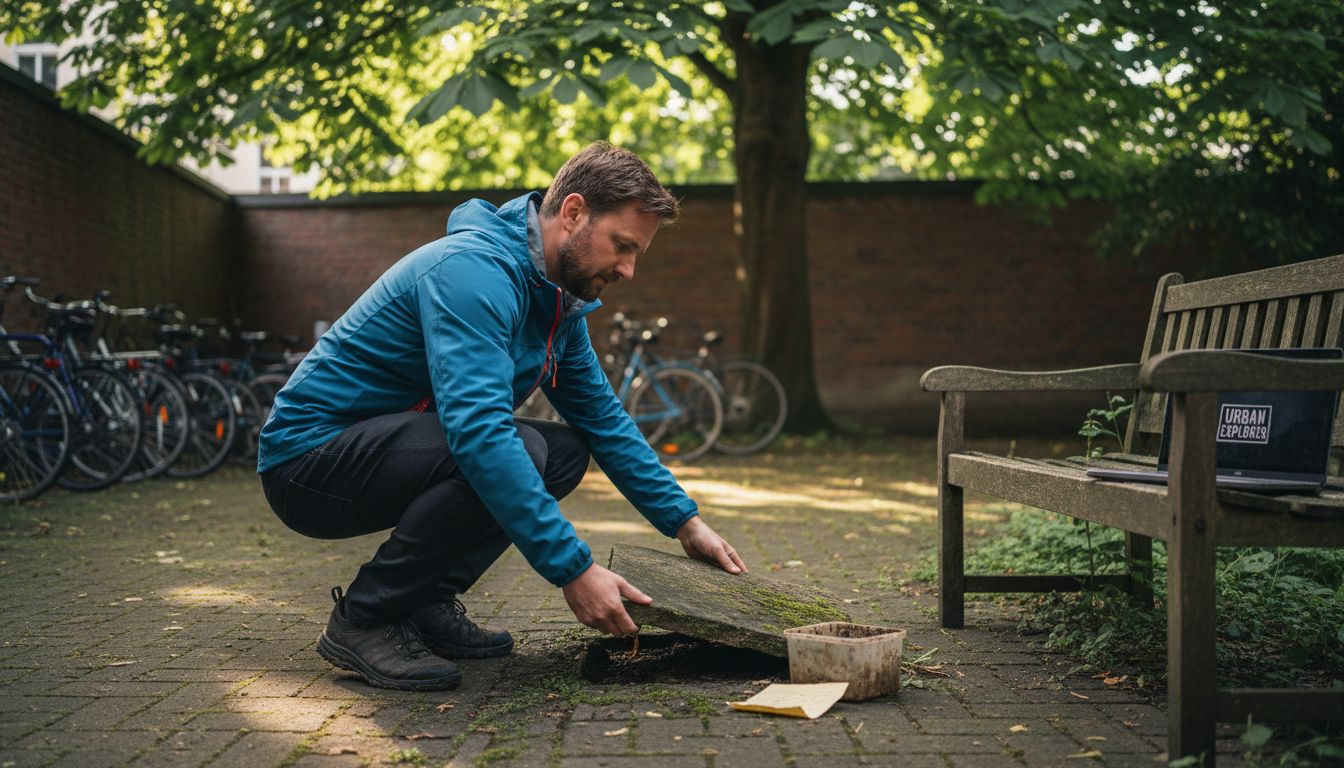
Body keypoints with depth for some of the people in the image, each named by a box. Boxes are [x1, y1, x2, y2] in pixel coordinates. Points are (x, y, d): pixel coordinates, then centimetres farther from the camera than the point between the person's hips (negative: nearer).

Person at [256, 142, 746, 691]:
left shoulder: (558, 300, 6)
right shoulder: (476, 271, -25)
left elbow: (604, 418, 14)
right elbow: (479, 431, -36)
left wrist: (684, 522, 9)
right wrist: (573, 570, -35)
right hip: (309, 454, -9)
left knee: (567, 450, 2)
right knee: (520, 451, -29)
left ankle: (425, 602, 2)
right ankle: (364, 621, -14)